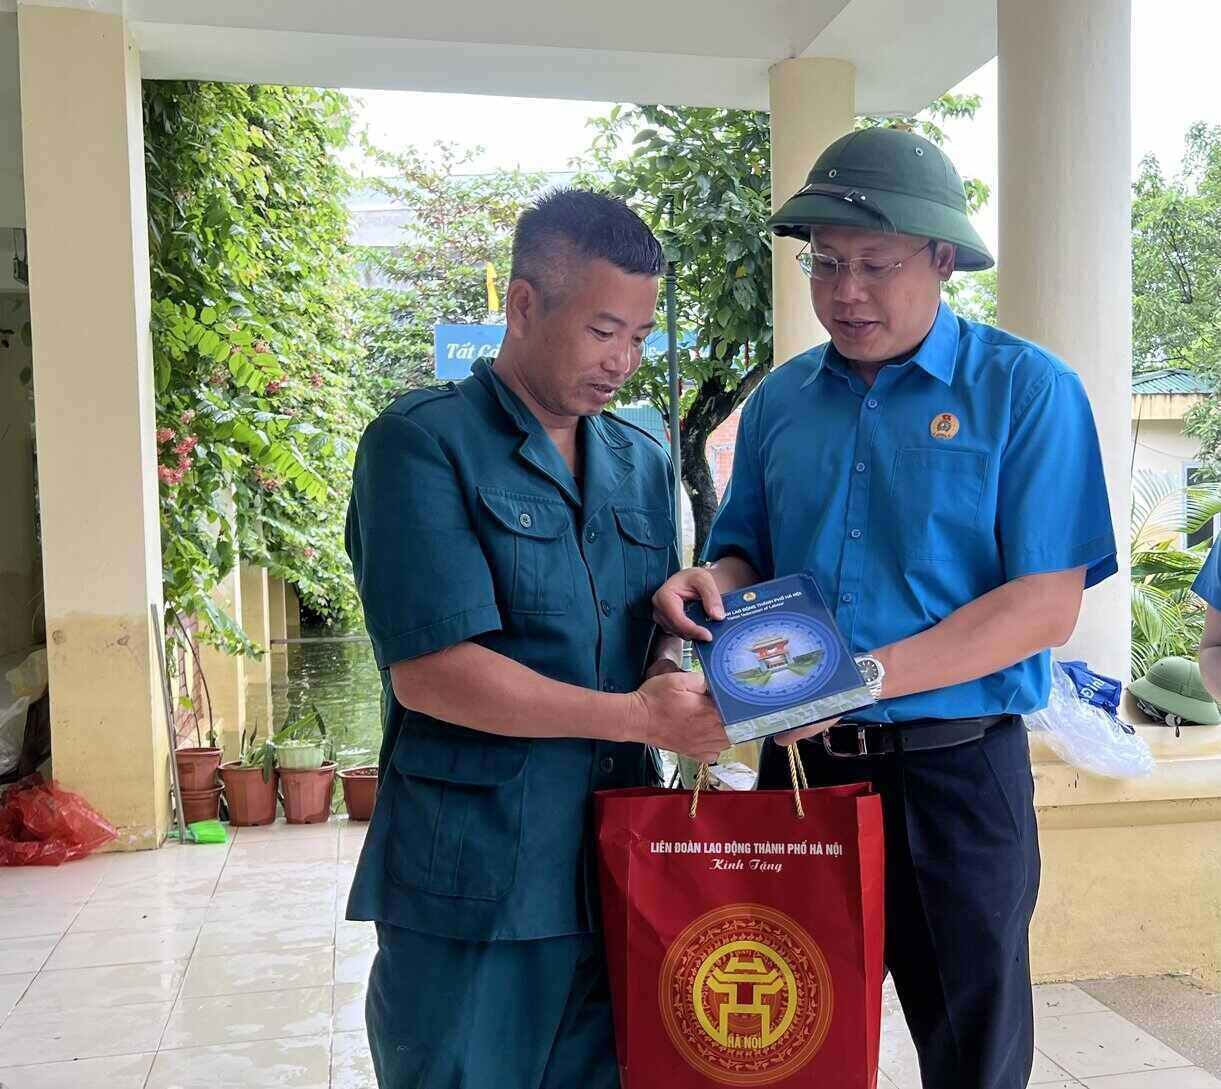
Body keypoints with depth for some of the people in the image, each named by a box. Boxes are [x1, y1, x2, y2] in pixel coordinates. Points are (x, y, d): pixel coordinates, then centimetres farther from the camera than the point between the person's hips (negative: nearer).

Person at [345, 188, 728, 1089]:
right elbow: (428, 669, -18)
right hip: (467, 886, -5)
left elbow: (656, 643, 12)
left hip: (616, 874, 6)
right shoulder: (423, 444, -9)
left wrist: (682, 694, -11)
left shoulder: (643, 464, 11)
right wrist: (639, 717, -19)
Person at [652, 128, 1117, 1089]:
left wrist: (868, 676, -22)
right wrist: (712, 585, -10)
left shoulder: (1026, 390, -7)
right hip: (800, 761, 4)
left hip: (955, 768, -3)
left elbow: (1046, 604, -13)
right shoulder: (780, 400, 7)